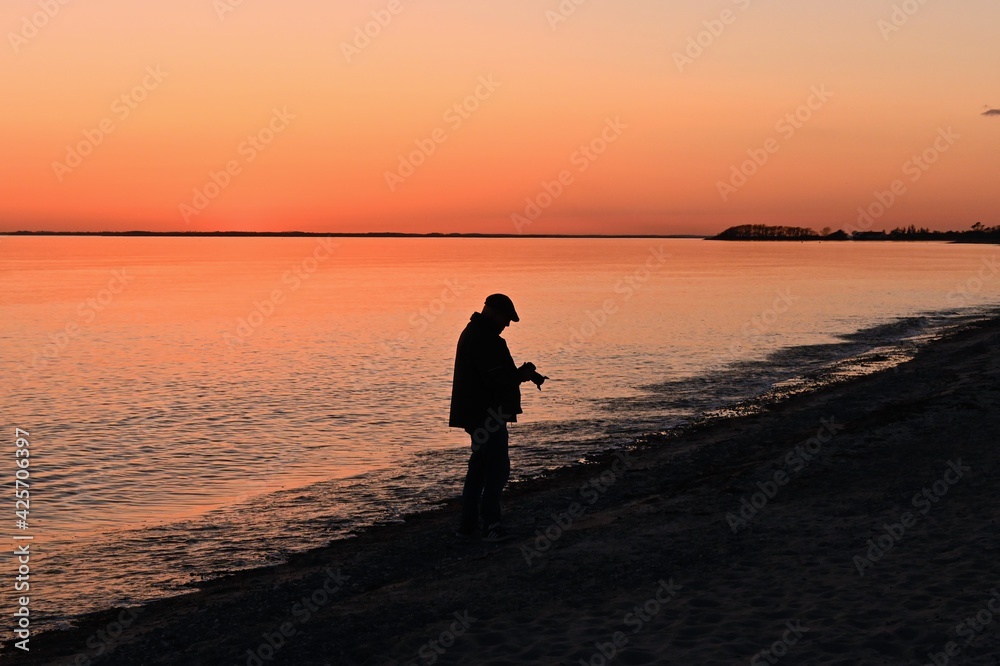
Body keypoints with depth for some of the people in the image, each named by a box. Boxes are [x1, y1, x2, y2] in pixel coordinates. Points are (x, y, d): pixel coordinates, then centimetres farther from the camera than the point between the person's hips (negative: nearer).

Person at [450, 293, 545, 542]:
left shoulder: (474, 333, 16)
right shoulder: (485, 338, -18)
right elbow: (495, 379, -25)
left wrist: (519, 373, 6)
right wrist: (522, 374, -9)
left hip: (476, 413, 11)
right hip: (487, 414, -11)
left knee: (479, 465, 15)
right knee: (498, 467, -6)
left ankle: (468, 523, 19)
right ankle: (491, 525, -6)